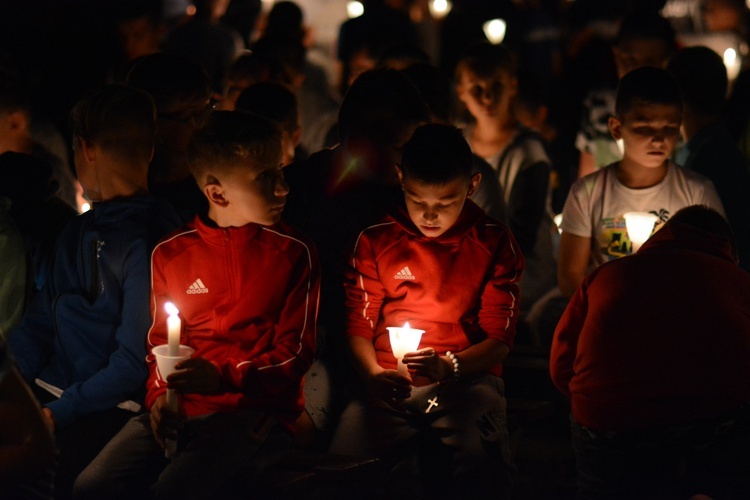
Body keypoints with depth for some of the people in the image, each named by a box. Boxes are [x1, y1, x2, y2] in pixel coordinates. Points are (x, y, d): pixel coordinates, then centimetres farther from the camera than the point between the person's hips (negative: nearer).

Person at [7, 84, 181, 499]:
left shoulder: (148, 243, -10)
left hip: (108, 415, -7)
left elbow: (135, 363, -13)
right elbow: (38, 327, 15)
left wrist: (58, 413, -15)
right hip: (46, 395, 7)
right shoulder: (77, 235, 17)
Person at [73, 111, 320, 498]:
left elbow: (295, 353, 0)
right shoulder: (170, 252, 12)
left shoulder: (293, 253, 3)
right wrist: (159, 395, 0)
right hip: (180, 409, 4)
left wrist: (223, 376, -14)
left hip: (256, 409, -3)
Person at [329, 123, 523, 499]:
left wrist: (450, 366, -17)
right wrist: (374, 376, -12)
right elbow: (359, 327, 10)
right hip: (391, 385, 2)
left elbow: (499, 340, 3)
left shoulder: (495, 243, 6)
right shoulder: (375, 240, 9)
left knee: (478, 460, -36)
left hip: (466, 379, -1)